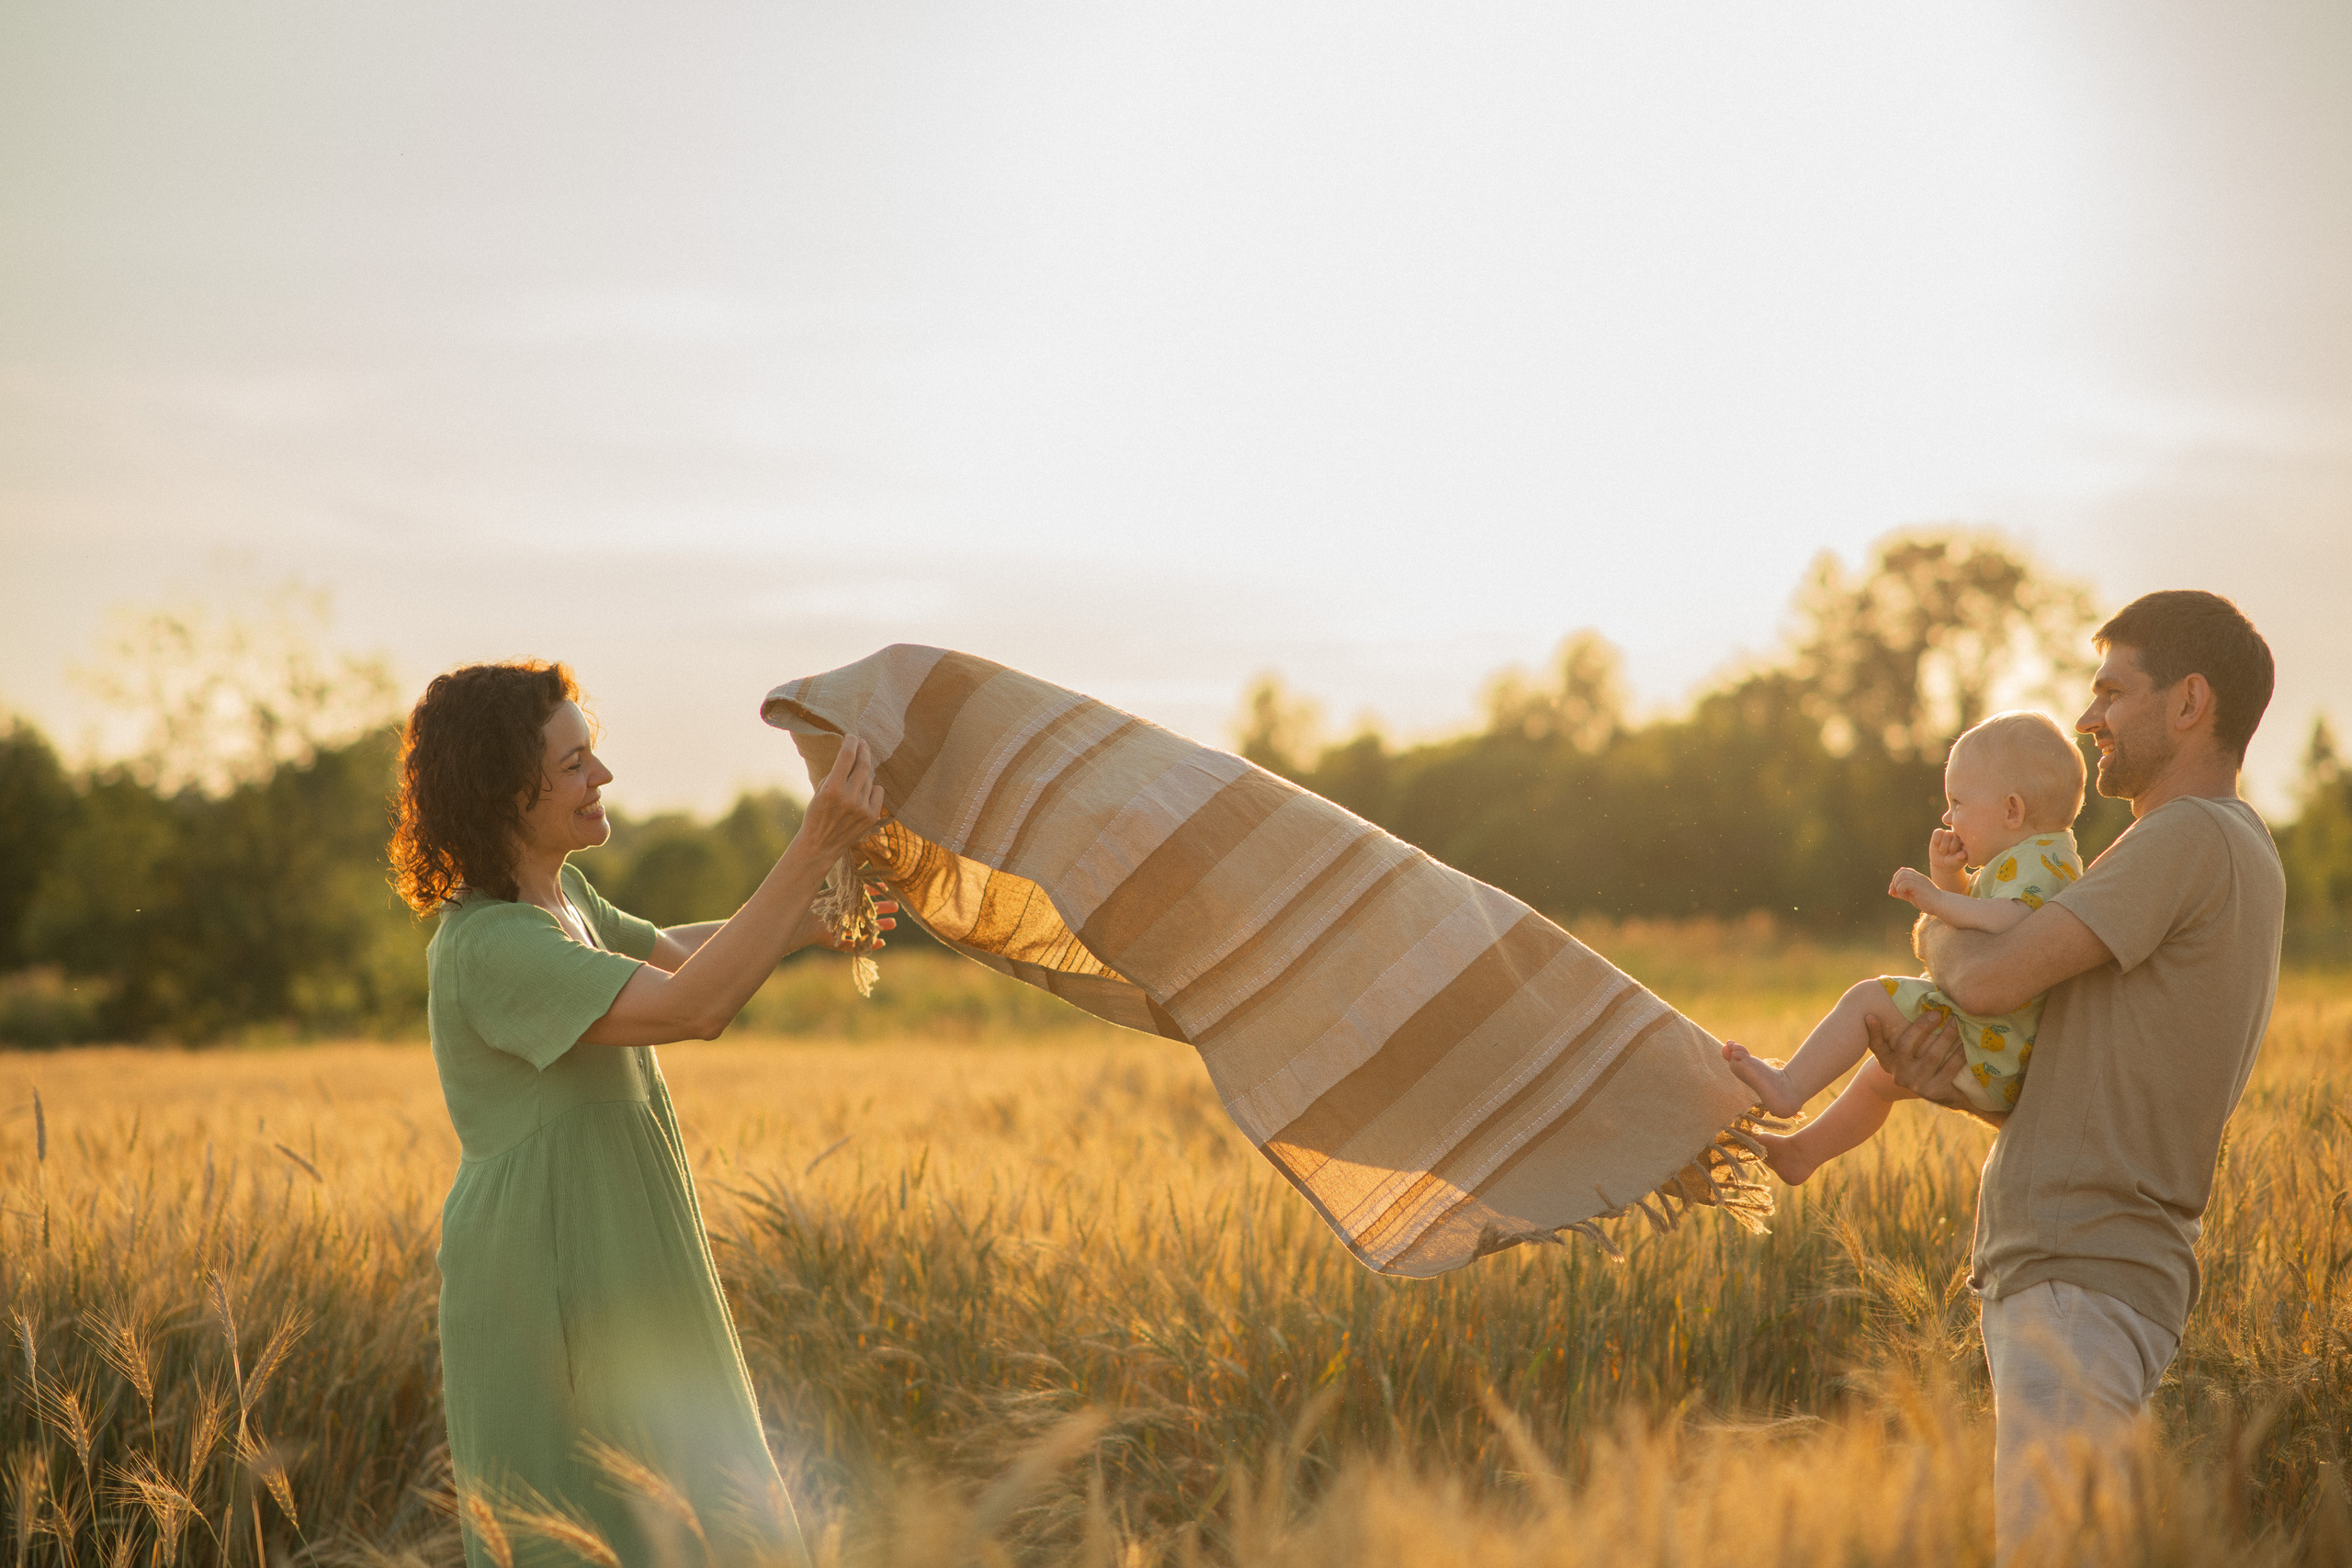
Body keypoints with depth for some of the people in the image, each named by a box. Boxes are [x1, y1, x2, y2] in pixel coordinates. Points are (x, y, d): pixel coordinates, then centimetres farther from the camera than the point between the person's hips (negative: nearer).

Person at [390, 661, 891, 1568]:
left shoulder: (555, 892, 7)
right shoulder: (488, 947, -23)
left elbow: (665, 952, 26)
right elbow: (692, 1009, -32)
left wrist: (809, 924, 8)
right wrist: (816, 847, -35)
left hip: (615, 1282, 10)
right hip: (546, 1304, -10)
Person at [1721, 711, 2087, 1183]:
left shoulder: (2033, 862, -17)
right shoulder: (2046, 858, 18)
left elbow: (2013, 922, -39)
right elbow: (1980, 919, 27)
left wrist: (1938, 900, -34)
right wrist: (1947, 877, 7)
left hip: (1990, 1048, -11)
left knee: (1869, 999, -15)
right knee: (1882, 1073, 25)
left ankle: (1788, 1087, -22)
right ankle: (1801, 1152, 34)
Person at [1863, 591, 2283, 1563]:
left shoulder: (2191, 838, -11)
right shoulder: (2240, 864, 22)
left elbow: (1990, 980, -18)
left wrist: (1937, 935, 6)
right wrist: (1950, 1086, 1)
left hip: (2083, 1290, -10)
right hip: (2051, 1273, 10)